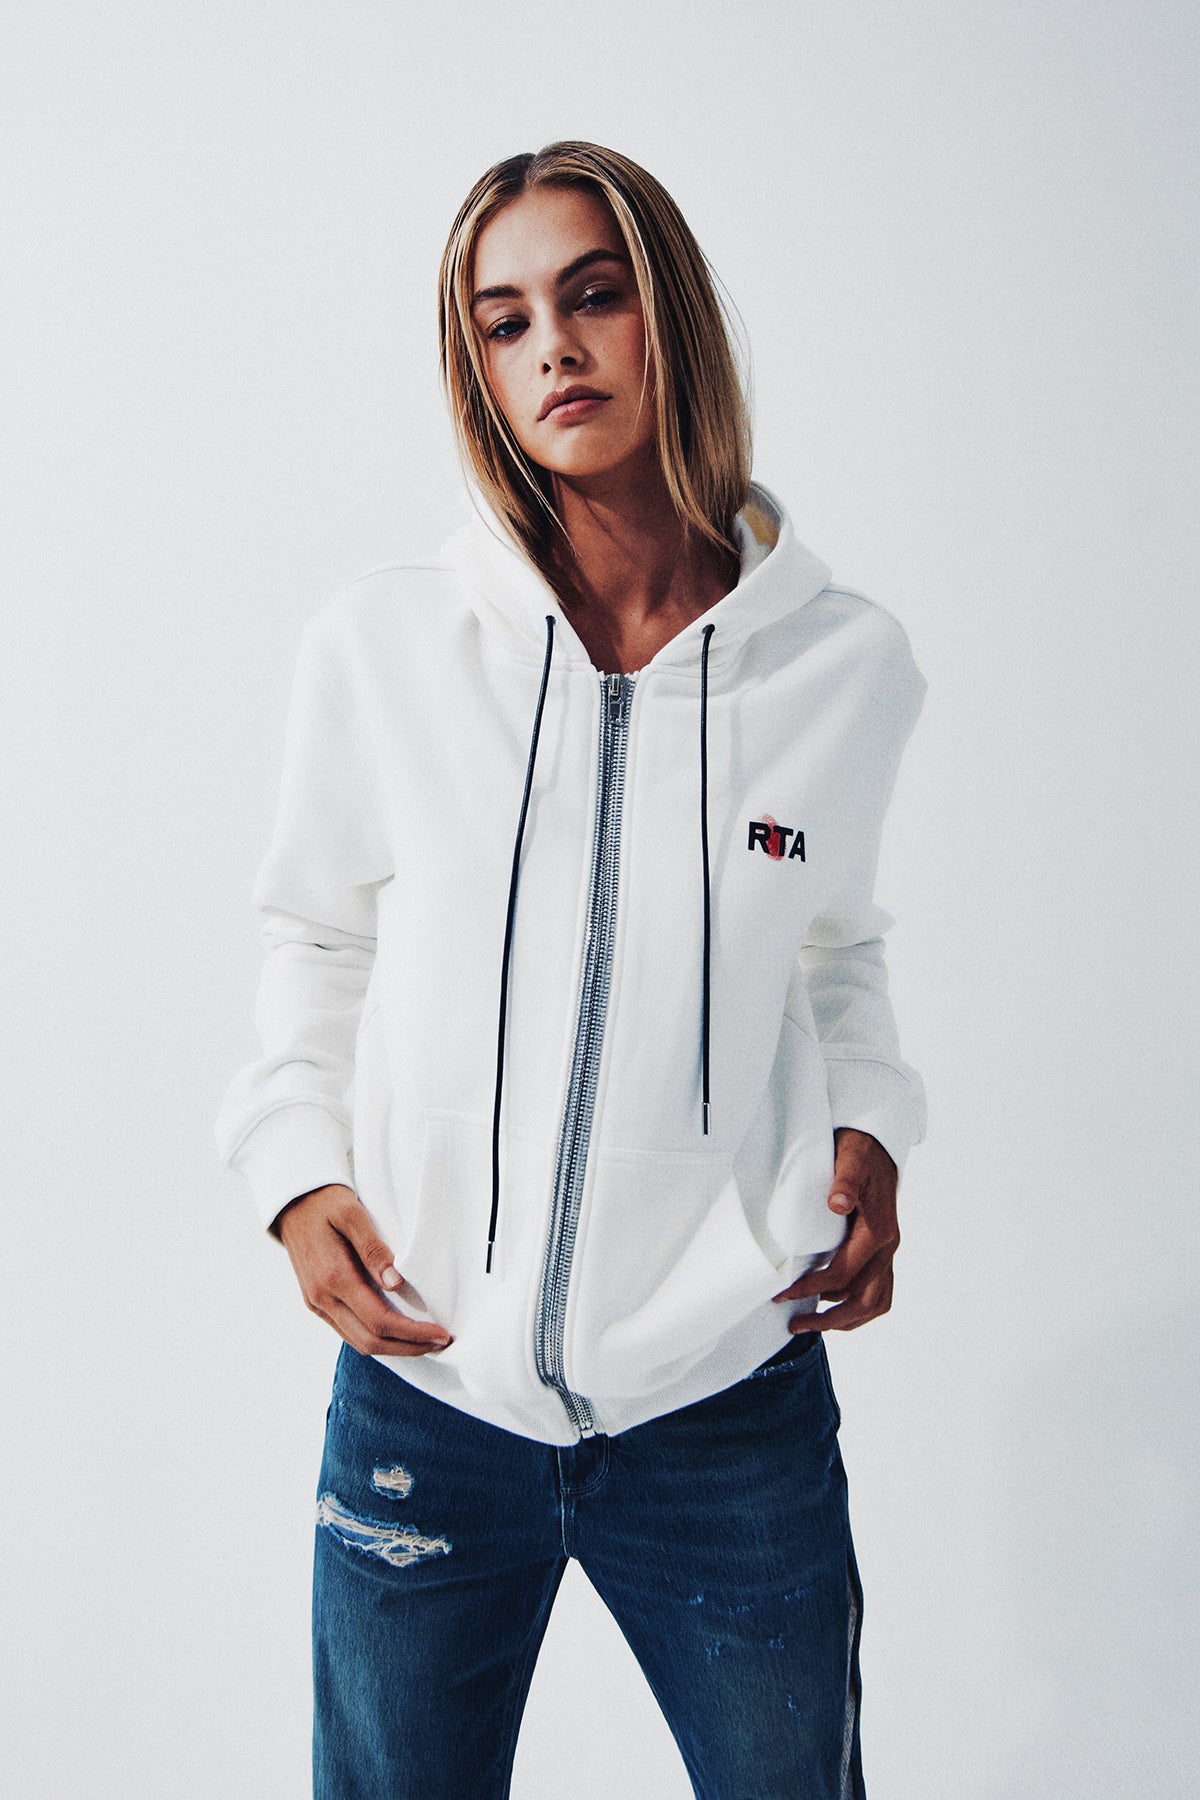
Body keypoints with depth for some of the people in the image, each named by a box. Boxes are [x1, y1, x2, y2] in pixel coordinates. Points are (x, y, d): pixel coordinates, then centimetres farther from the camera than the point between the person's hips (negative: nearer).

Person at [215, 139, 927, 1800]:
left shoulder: (847, 664, -3)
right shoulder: (381, 646, -5)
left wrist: (869, 1132, -1)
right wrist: (299, 1172, -4)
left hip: (733, 1404, 1)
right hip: (422, 1396, 0)